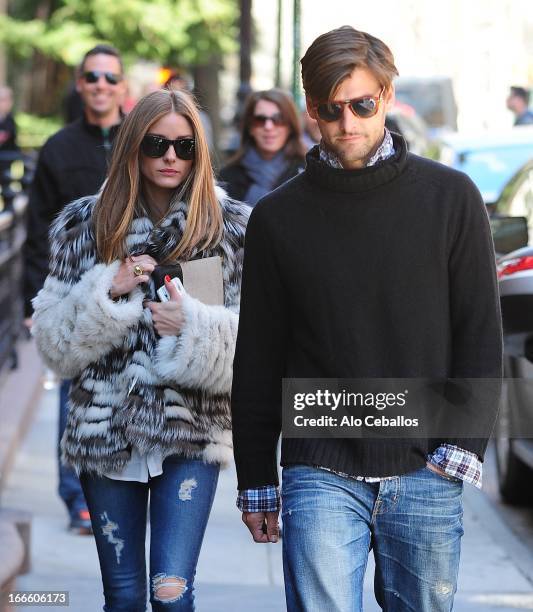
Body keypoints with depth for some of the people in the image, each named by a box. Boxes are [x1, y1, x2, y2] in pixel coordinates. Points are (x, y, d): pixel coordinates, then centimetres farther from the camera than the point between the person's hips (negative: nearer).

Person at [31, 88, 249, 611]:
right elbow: (54, 341, 6)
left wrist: (194, 327, -18)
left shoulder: (231, 227, 2)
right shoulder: (84, 224, 6)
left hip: (191, 432, -2)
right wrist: (104, 292, -11)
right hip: (105, 430, 2)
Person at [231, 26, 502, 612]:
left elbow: (481, 337, 3)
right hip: (320, 474, 0)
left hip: (427, 476, 1)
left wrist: (463, 447, -7)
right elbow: (257, 360, 9)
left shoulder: (451, 198, 3)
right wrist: (255, 482, 9)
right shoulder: (278, 217, 4)